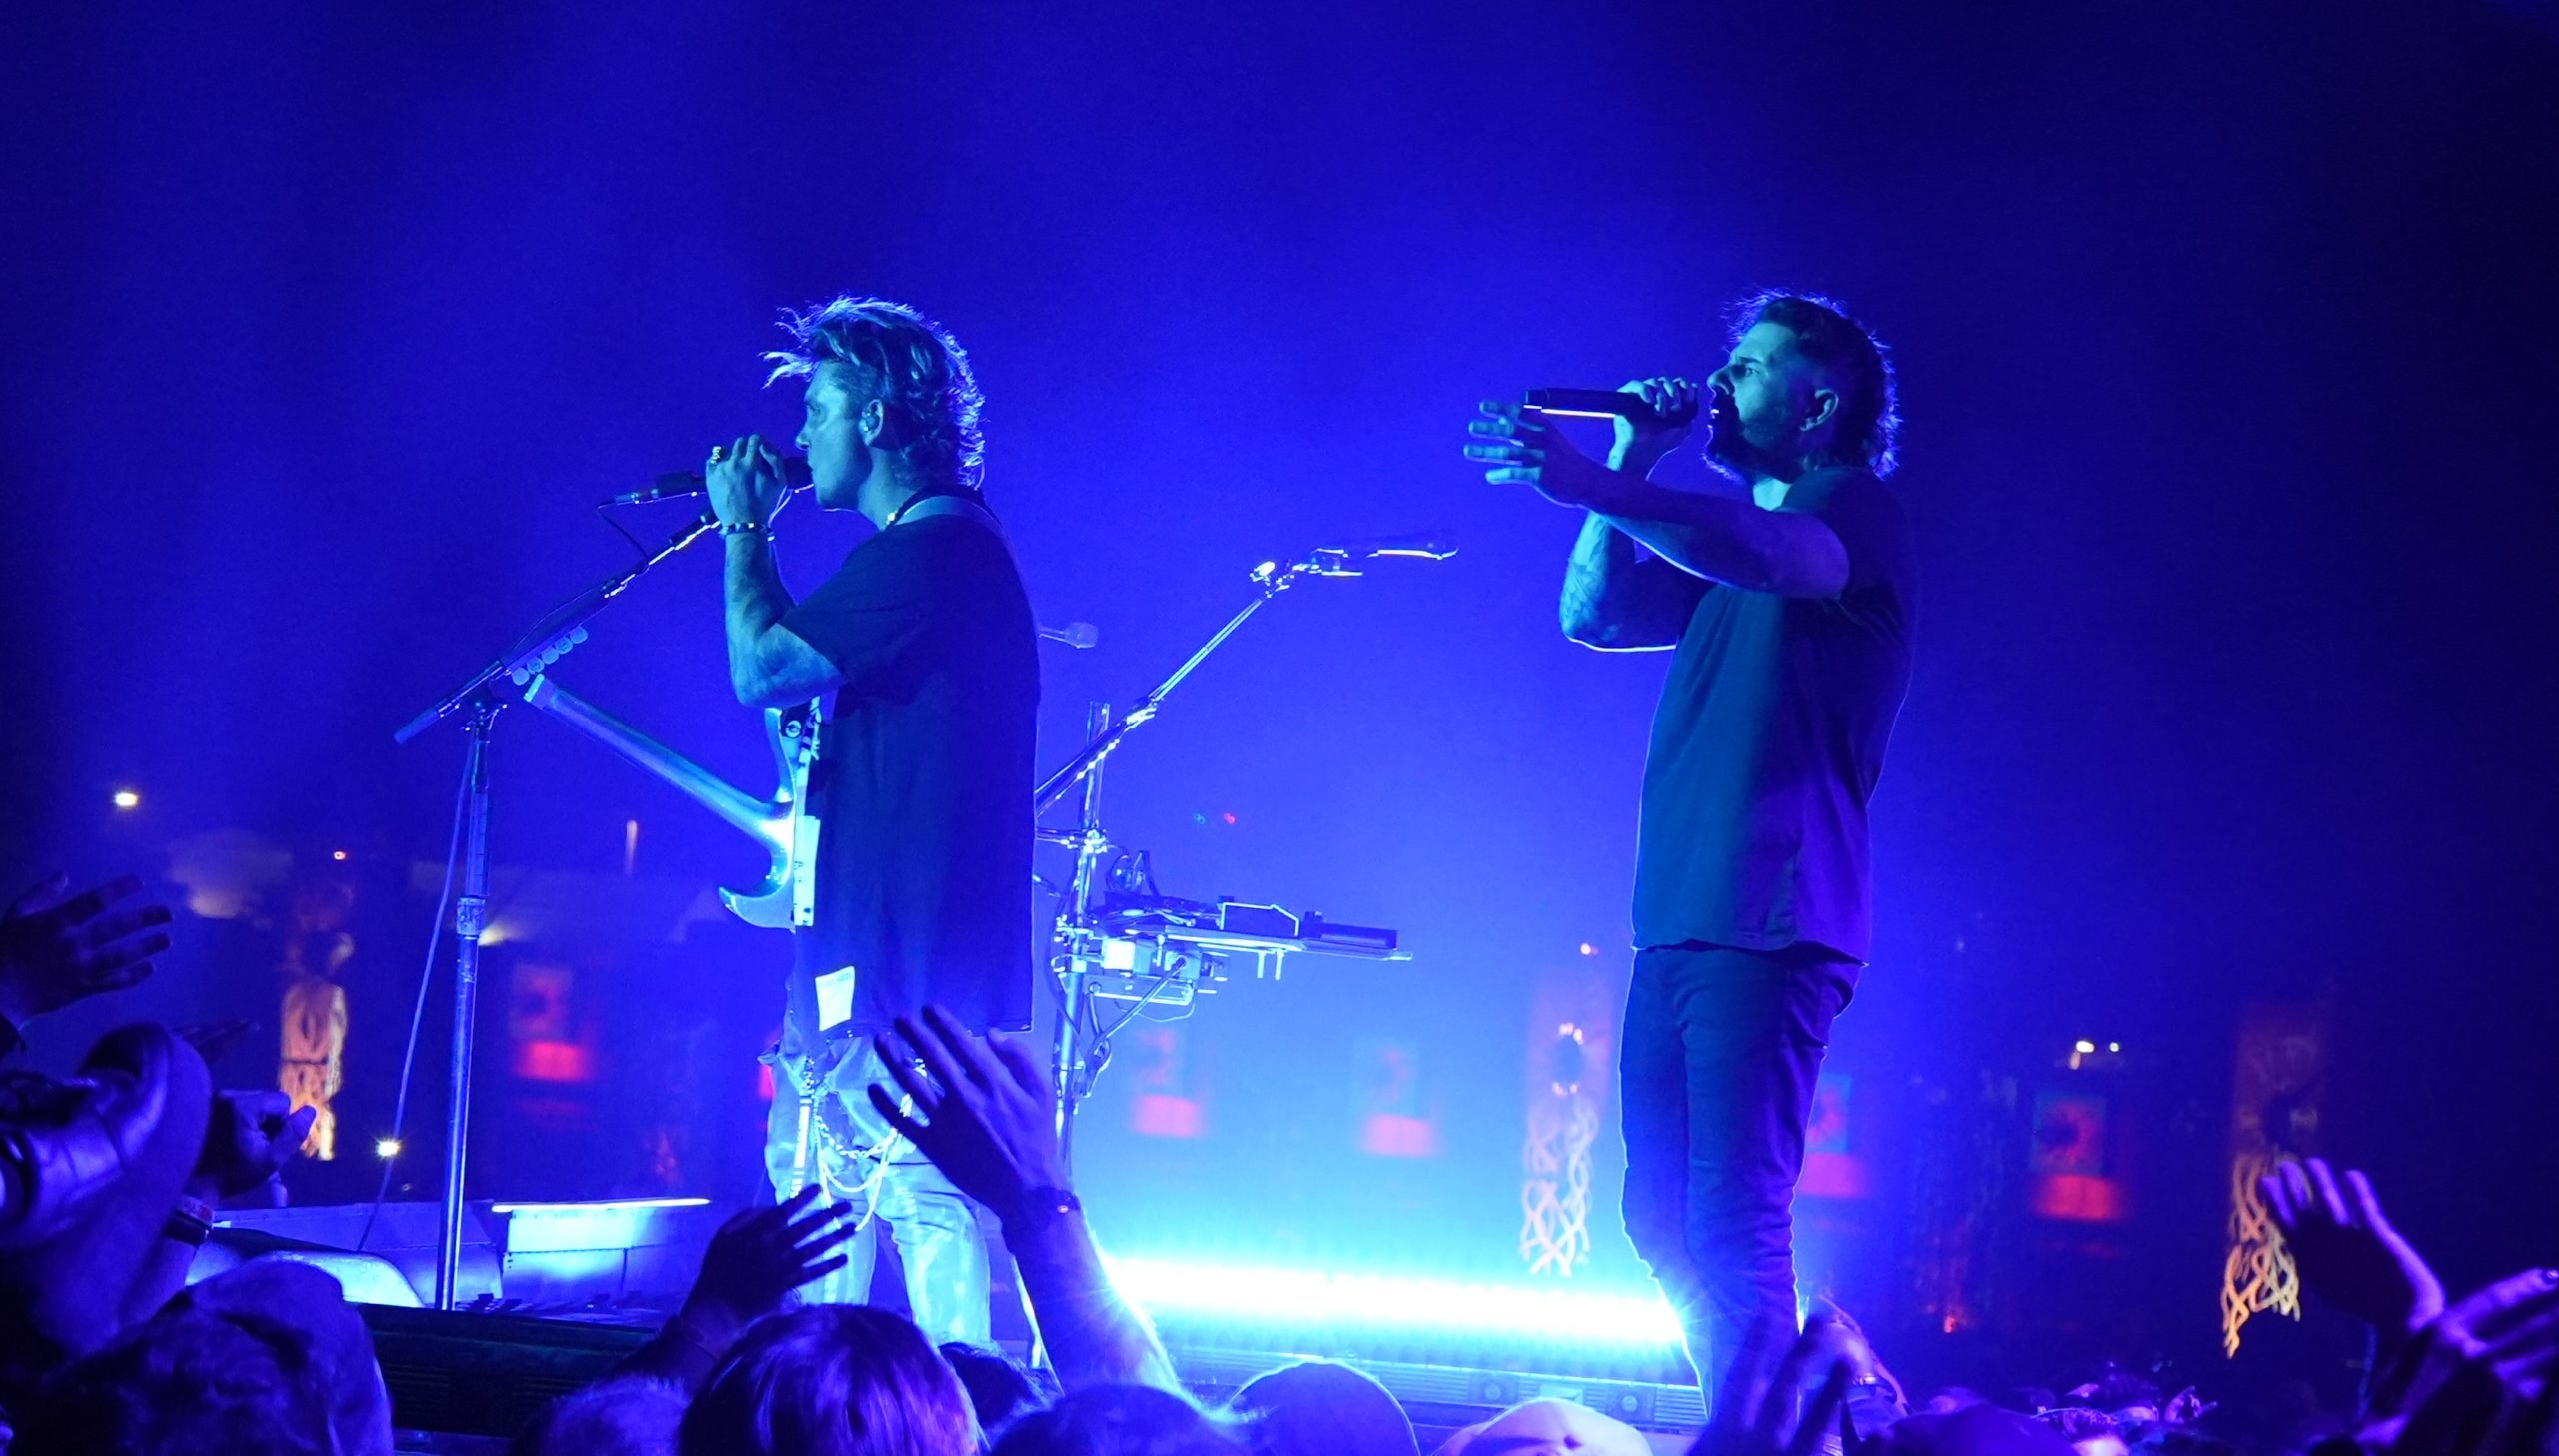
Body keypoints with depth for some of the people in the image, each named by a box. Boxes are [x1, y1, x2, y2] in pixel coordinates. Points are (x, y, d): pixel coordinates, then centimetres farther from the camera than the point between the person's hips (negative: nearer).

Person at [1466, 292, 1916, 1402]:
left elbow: (1781, 559, -26)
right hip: (1676, 925, 9)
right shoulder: (1723, 539, 24)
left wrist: (1592, 485, -40)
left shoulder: (1858, 514, -4)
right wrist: (1634, 464, 12)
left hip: (1769, 930, -9)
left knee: (1731, 1226, -14)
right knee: (1663, 1219, 10)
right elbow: (1593, 614, 21)